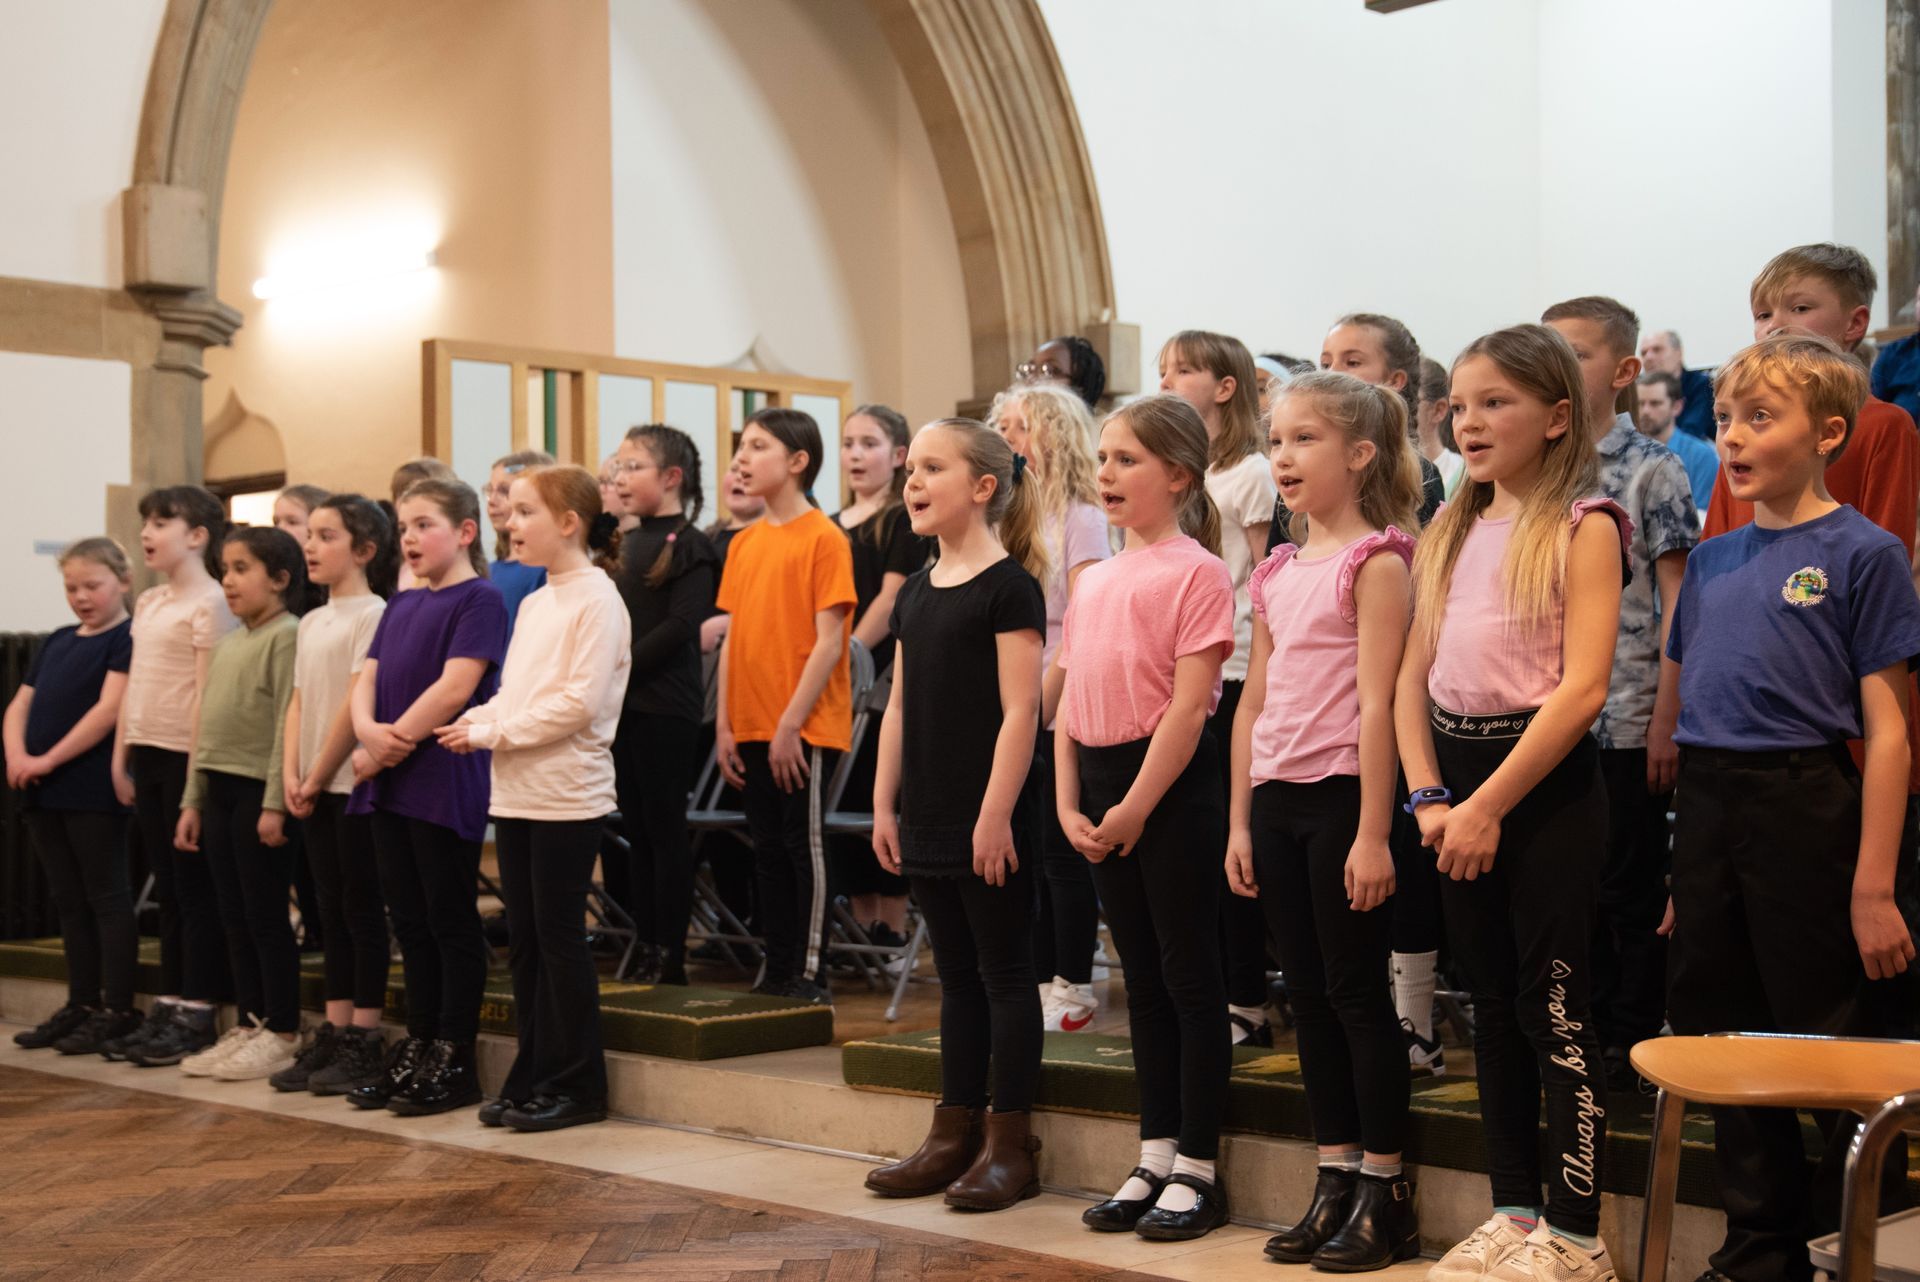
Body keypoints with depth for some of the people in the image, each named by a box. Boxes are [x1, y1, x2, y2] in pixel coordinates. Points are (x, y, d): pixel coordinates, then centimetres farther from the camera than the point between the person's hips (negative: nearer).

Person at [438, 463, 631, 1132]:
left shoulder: (596, 600, -11)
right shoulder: (532, 604, 15)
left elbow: (581, 702, -18)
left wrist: (493, 733, -15)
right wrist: (476, 721, -2)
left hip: (567, 794, -8)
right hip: (516, 793, 8)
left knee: (559, 934, -2)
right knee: (524, 938, 11)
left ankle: (576, 1083, 8)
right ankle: (533, 1077, 20)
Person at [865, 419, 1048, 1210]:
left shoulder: (1009, 585, -10)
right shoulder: (916, 593, 13)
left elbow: (1020, 709, -15)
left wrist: (996, 814, -19)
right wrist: (885, 803, 10)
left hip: (991, 822, -7)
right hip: (930, 818, 8)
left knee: (1004, 973, 1)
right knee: (956, 975, 14)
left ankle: (1011, 1145, 9)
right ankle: (956, 1133, 22)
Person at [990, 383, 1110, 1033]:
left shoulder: (1081, 518, -7)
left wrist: (1041, 701, -15)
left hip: (1059, 714, -7)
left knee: (1063, 854, -1)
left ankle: (1073, 988, 9)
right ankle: (1040, 981, 19)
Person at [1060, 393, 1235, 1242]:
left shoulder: (1195, 571, -10)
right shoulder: (1095, 580, 13)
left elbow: (1189, 704, -16)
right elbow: (1070, 700, 12)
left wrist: (1136, 807, -16)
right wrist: (1069, 804, 2)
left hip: (1173, 786, -7)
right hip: (1104, 787, 8)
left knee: (1190, 977, 1)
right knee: (1143, 979, 14)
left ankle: (1197, 1171, 10)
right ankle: (1155, 1161, 23)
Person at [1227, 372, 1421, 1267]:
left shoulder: (1375, 562, -8)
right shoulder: (1276, 573, 13)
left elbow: (1377, 704, -14)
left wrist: (1373, 832, -17)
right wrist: (1238, 821, 12)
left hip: (1342, 793, -7)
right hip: (1276, 798, 7)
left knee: (1357, 992, 0)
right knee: (1308, 993, 11)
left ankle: (1386, 1193, 10)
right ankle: (1335, 1179, 21)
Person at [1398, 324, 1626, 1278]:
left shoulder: (1582, 526, -7)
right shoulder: (1451, 535, 13)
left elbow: (1583, 685, -16)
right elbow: (1413, 676, 9)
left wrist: (1490, 804, -18)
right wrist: (1429, 798, -4)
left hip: (1546, 781, -6)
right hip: (1461, 784, 7)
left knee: (1553, 1006, -3)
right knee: (1492, 1002, 12)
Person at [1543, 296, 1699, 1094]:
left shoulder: (1651, 471, -6)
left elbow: (1678, 601, -8)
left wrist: (1668, 721, -13)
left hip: (1626, 720, -5)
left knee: (1632, 890, 4)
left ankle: (1634, 1039, 15)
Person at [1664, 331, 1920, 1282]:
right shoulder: (1712, 560, 11)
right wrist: (1687, 869, 14)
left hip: (1805, 806, -6)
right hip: (1706, 814, 6)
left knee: (1829, 1044, 2)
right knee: (1722, 1036, 12)